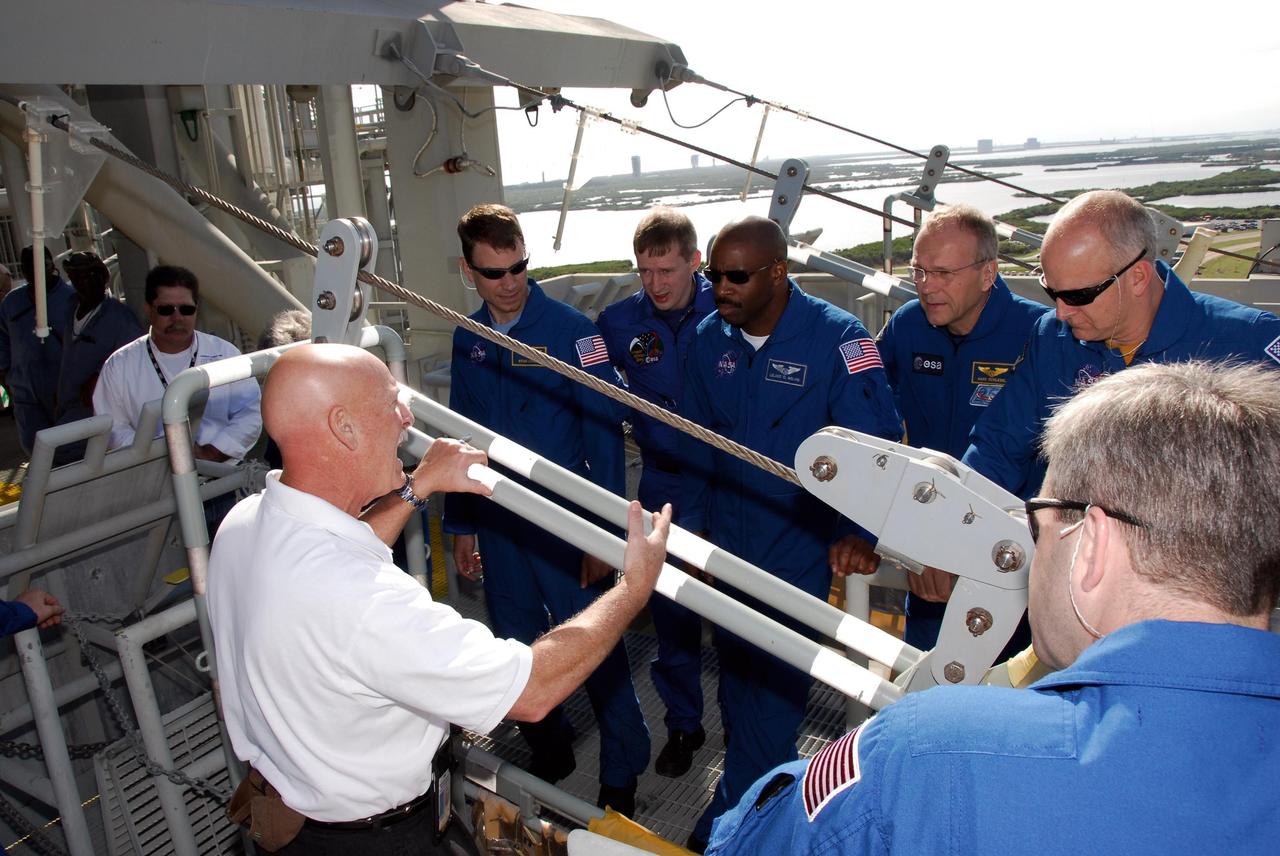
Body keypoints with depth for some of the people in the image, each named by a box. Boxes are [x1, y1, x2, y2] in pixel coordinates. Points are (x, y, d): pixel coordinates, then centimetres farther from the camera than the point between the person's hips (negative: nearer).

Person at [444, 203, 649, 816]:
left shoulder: (570, 329, -11)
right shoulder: (468, 340, 5)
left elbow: (604, 432, -12)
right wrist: (461, 524, 12)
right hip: (497, 524, 5)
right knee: (517, 646, 16)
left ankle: (622, 775, 23)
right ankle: (549, 753, 39)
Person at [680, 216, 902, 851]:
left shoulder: (838, 338, -16)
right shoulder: (709, 338, -1)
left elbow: (876, 441, -17)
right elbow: (699, 443, 7)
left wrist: (858, 530, -27)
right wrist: (692, 524, 6)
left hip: (799, 550, -5)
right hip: (727, 547, 5)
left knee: (772, 690, 1)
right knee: (734, 674, 19)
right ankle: (760, 787, 42)